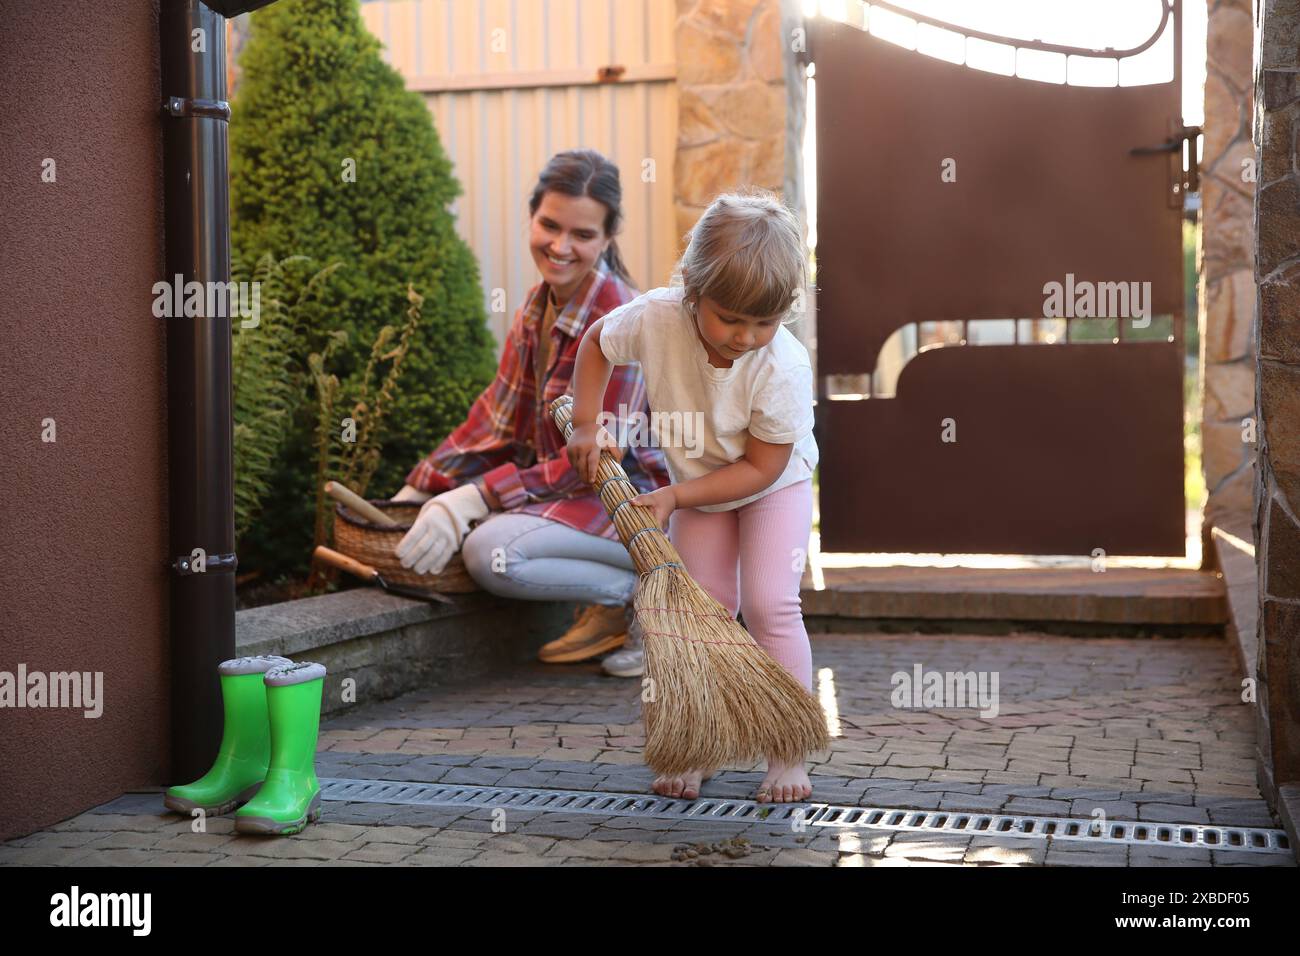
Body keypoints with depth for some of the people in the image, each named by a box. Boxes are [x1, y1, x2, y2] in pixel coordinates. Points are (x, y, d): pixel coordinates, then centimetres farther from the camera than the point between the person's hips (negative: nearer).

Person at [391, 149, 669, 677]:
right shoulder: (539, 306, 5)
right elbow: (498, 417, 7)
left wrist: (474, 499, -25)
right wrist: (416, 491, 4)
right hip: (589, 493, 9)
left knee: (490, 550, -25)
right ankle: (609, 614, 5)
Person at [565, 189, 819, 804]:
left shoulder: (783, 368, -36)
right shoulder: (656, 318, -29)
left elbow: (760, 467, -27)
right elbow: (596, 343, -6)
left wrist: (676, 496, -29)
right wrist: (585, 425, -13)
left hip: (775, 483, -3)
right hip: (695, 483, 3)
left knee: (769, 603, -16)